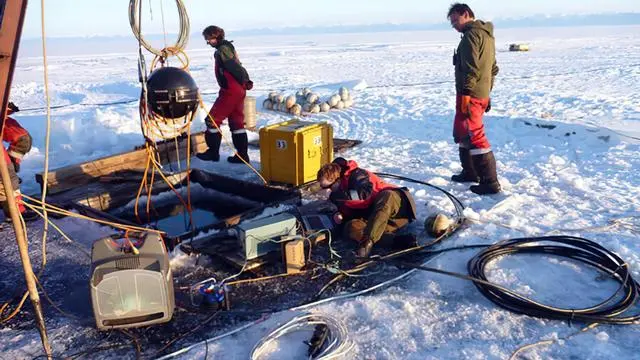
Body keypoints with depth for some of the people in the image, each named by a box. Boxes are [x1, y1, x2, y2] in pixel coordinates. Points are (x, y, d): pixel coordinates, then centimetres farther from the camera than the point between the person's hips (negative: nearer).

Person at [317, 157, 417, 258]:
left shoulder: (356, 175, -7)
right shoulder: (337, 193, 16)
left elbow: (366, 192, -25)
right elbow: (351, 211, 20)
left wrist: (342, 195, -20)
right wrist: (341, 215, -2)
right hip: (373, 219, 6)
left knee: (387, 196, -39)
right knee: (351, 227, -21)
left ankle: (367, 242, -49)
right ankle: (394, 240, -37)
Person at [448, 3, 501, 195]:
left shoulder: (471, 34, -11)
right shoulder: (487, 35, 20)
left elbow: (471, 67, -21)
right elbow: (493, 68, 22)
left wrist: (466, 93, -22)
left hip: (470, 94, -10)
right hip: (481, 94, 10)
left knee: (473, 136, -9)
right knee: (462, 133, 20)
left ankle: (490, 182, -8)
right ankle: (470, 172, 28)